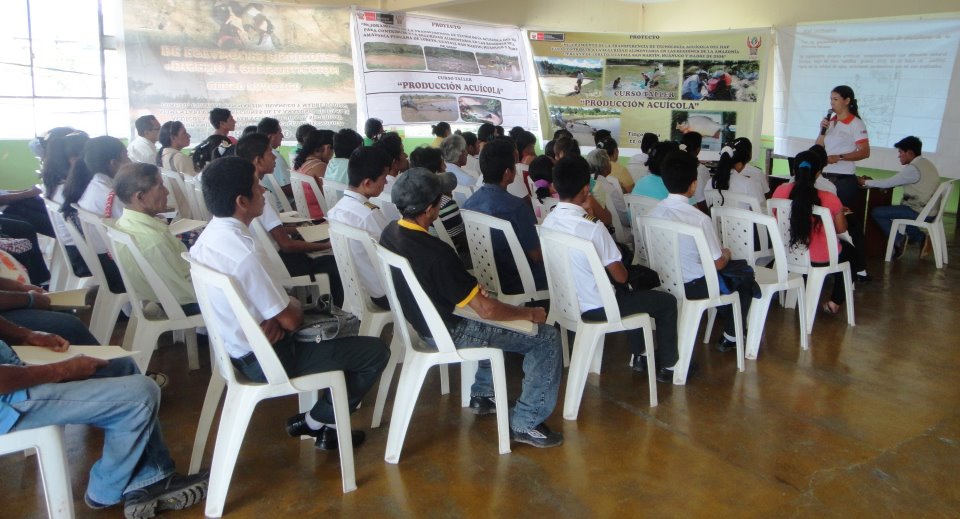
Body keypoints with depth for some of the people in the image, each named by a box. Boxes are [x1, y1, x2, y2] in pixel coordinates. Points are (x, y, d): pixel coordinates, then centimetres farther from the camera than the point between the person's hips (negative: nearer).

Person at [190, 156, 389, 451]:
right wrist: (295, 306, -1)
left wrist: (274, 317, -10)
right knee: (376, 352, -1)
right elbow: (290, 320, -22)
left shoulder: (206, 238, -1)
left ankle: (317, 417, 26)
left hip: (234, 347, 9)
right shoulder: (246, 253, -30)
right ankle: (319, 423, 13)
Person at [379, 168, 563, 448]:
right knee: (547, 338, -3)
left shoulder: (390, 233, -6)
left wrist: (469, 286, 6)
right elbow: (487, 310, -27)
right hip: (448, 333, -9)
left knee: (499, 321, 32)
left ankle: (481, 394, 34)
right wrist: (530, 313, -10)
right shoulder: (436, 251, -32)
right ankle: (525, 423, 3)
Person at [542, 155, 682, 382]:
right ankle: (667, 366, 26)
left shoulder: (548, 221, -6)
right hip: (596, 308, -8)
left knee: (635, 294, 34)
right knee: (667, 302, 12)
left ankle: (639, 355, 41)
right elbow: (621, 276, -16)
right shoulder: (593, 228, -27)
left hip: (567, 302, 8)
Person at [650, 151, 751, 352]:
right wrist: (726, 254, 8)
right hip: (693, 287, -6)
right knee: (744, 277, 19)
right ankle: (731, 337, 25)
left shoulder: (655, 212, -8)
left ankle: (723, 315, 43)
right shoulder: (700, 219, -25)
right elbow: (717, 264, -15)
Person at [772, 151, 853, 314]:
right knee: (849, 249, 31)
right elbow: (841, 229, -7)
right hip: (821, 258, -4)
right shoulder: (829, 199, -24)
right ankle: (835, 301, 29)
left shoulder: (780, 191, -15)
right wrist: (839, 212, 14)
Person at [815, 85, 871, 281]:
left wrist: (839, 157, -21)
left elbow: (865, 152, -11)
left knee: (850, 222, -5)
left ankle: (859, 268, -1)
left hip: (845, 180, -6)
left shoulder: (855, 123, -5)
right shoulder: (830, 122, 13)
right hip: (826, 178, 6)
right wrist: (822, 131, -1)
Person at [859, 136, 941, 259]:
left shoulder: (913, 168, -18)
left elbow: (888, 183, -16)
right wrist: (872, 181, 12)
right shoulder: (925, 164, 13)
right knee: (895, 209, 31)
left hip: (920, 212, -9)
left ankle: (899, 241, 3)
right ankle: (921, 238, 19)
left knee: (876, 212, -7)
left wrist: (866, 182, -2)